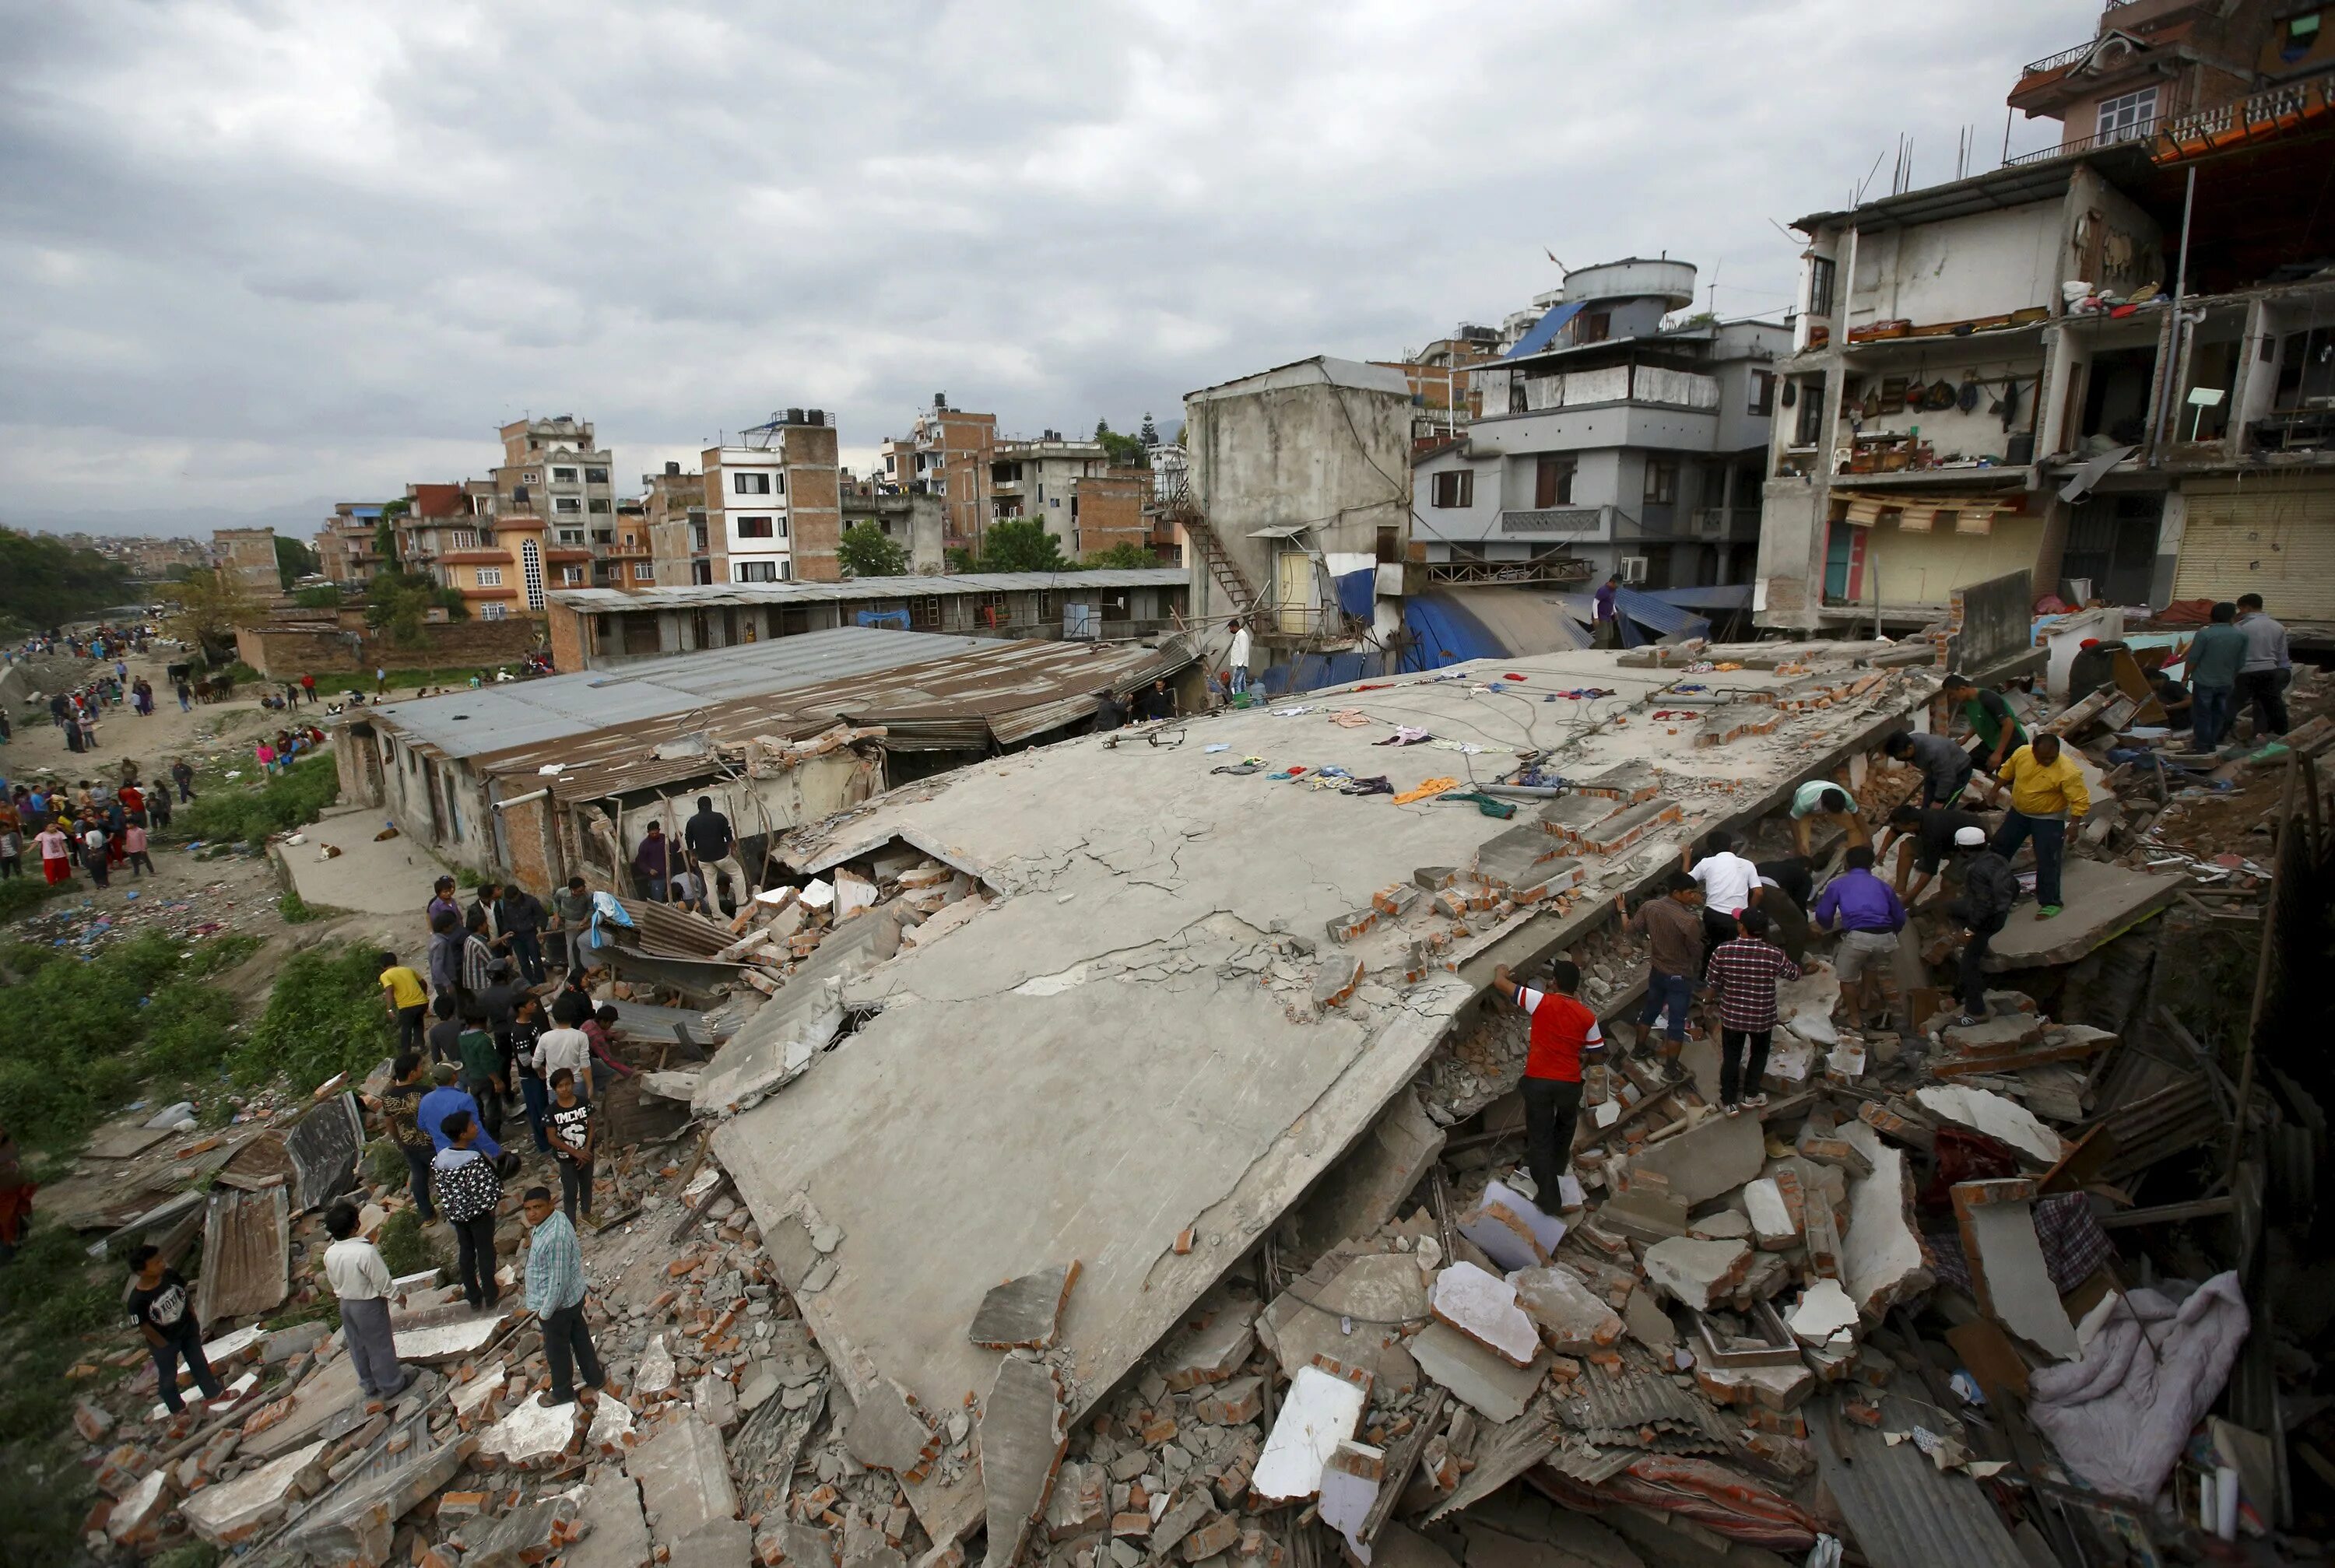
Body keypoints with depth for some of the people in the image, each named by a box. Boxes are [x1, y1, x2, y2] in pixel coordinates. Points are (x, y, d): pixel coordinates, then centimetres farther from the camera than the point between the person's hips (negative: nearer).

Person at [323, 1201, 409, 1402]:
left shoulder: (329, 1254, -11)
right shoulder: (365, 1251, -31)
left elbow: (333, 1281, 5)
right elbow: (382, 1280, -22)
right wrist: (388, 1295, -3)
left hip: (346, 1304, 6)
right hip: (369, 1305, -6)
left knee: (357, 1346, 22)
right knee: (380, 1345, 11)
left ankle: (369, 1385, 38)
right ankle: (391, 1384, 25)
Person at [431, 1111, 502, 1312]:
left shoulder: (441, 1157, -9)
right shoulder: (475, 1159, -29)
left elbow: (439, 1185, 3)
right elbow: (486, 1188, -26)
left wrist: (450, 1205, 16)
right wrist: (492, 1205, -6)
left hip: (455, 1212, 6)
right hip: (479, 1213, -6)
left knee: (465, 1252, 20)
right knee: (485, 1252, 12)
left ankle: (473, 1297, 33)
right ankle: (491, 1296, 26)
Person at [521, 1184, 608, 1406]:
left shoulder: (555, 1237, -36)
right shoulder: (555, 1218, -7)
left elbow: (559, 1281, -29)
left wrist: (545, 1312, -17)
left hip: (558, 1303, -9)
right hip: (573, 1296, 9)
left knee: (557, 1350, 17)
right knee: (580, 1337, 25)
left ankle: (562, 1393, 40)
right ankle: (595, 1378, 44)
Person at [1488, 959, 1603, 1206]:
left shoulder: (1541, 1001, -10)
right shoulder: (1587, 1016, -3)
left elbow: (1500, 983, -6)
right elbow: (1597, 1052, 9)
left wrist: (1500, 971, 17)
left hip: (1538, 1081, -2)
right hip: (1569, 1083, 3)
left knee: (1539, 1138, 9)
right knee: (1565, 1125, 32)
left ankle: (1549, 1198, 10)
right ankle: (1558, 1166, 53)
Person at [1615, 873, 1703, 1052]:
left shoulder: (1649, 907, -13)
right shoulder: (1690, 920, -29)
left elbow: (1629, 929, 1)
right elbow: (1697, 952, -16)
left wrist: (1622, 910, 18)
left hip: (1657, 971, 6)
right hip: (1680, 977, -6)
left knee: (1650, 1011, 26)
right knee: (1677, 1022, 9)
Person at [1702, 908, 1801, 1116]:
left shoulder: (1722, 951, -20)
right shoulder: (1774, 954, -20)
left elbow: (1712, 984, -9)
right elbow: (1795, 974, 1)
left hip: (1731, 1016, 0)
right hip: (1762, 1018, 0)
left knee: (1731, 1058, 19)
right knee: (1759, 1054, 27)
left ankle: (1729, 1102, 30)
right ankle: (1750, 1096, 40)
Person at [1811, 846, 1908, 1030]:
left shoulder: (1837, 884, 15)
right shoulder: (1883, 885, 23)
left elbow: (1823, 915, 9)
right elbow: (1900, 918, 26)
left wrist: (1829, 927, 32)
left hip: (1858, 937, -4)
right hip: (1886, 938, 4)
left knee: (1847, 978, 21)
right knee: (1872, 966, 36)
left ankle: (1855, 1018, 33)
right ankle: (1864, 1000, 51)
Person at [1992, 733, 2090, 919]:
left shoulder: (2068, 771, -29)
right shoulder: (2021, 753, -15)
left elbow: (2081, 801, -25)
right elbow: (2007, 772, 6)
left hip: (2048, 819, -6)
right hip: (2019, 812, 6)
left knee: (2047, 861, -4)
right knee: (2000, 845, 18)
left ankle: (2050, 903, 7)